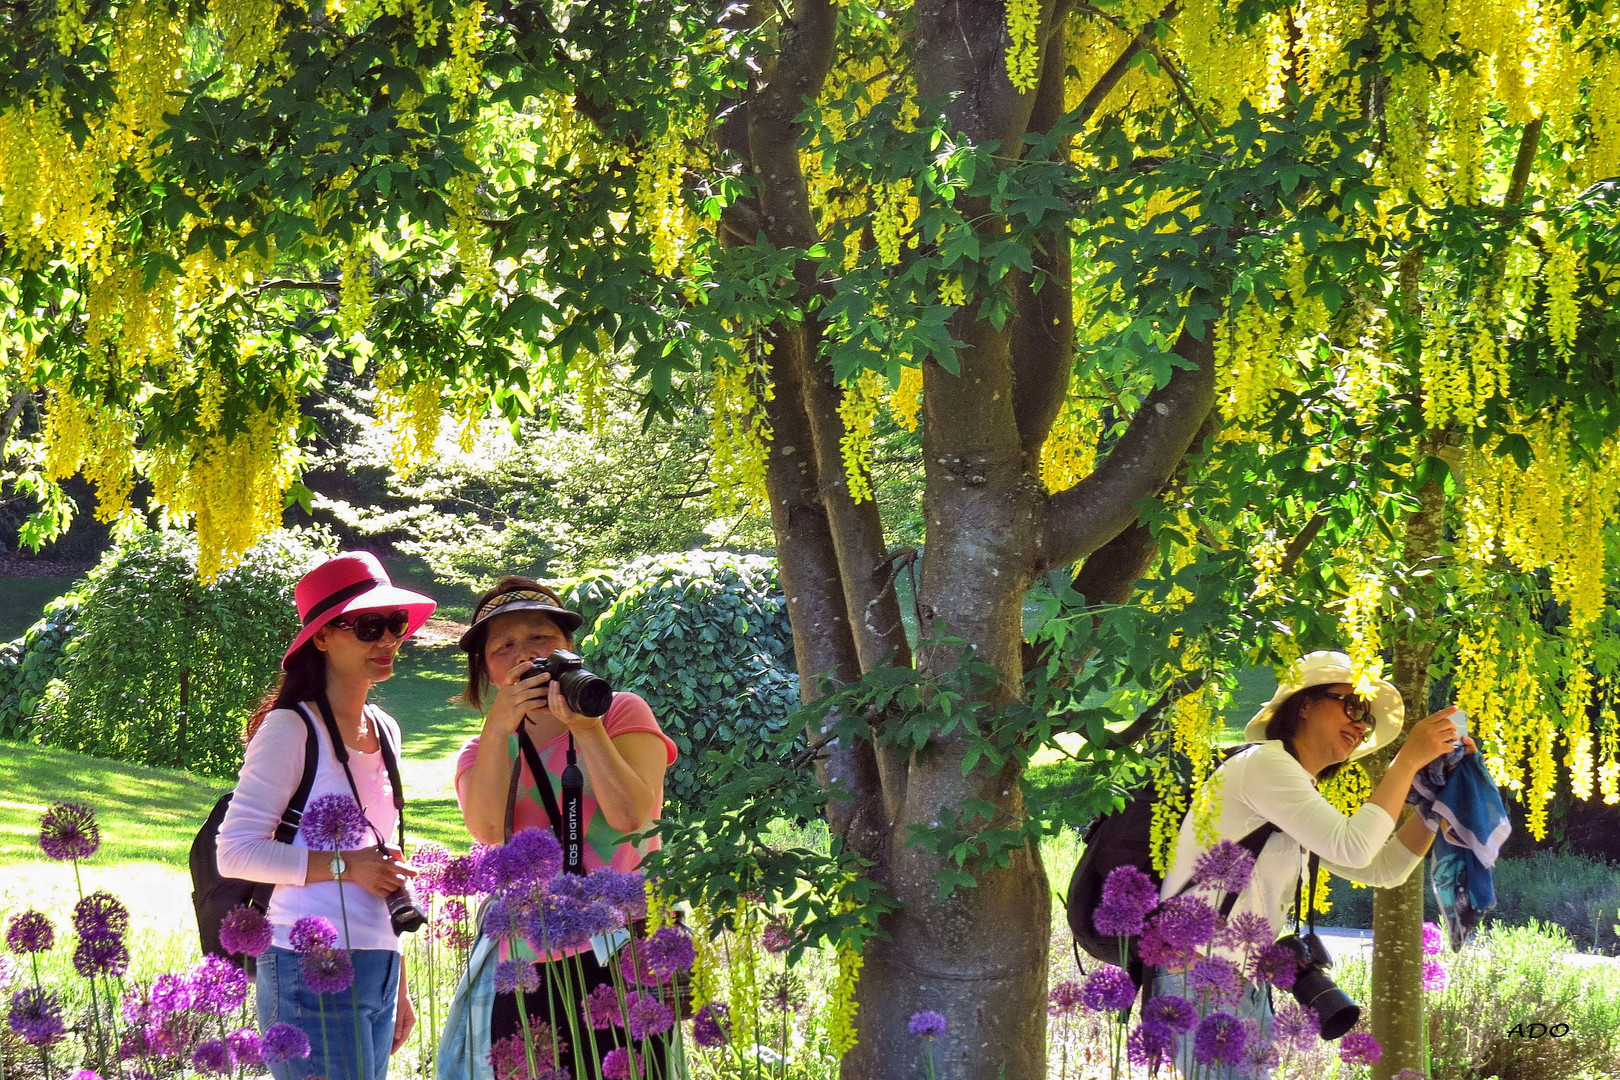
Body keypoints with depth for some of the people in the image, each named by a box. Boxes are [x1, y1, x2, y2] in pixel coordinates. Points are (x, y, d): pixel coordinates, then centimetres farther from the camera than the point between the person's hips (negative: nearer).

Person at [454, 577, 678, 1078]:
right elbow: (488, 830, -6)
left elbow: (630, 815, -8)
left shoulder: (620, 712, 9)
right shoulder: (483, 751, 17)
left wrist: (586, 728, -17)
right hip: (527, 967, 3)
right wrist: (498, 728, -15)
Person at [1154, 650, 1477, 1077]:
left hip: (1241, 984, 10)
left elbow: (1385, 870, 19)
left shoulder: (1300, 799, 21)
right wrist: (1409, 759, -12)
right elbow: (1353, 847, -19)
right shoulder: (1264, 762, -10)